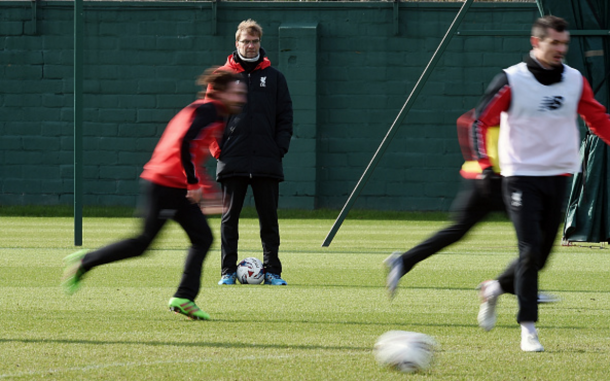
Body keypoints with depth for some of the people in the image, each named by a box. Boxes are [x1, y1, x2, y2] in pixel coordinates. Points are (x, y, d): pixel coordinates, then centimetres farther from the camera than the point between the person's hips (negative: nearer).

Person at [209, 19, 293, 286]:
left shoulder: (274, 77, 11)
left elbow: (285, 116, 11)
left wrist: (280, 148, -1)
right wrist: (217, 148, -3)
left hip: (267, 161, 1)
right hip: (232, 161, -1)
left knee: (269, 218, 3)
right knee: (229, 217, 0)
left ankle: (272, 271, 8)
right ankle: (228, 271, 3)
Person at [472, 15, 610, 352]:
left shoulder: (575, 81, 5)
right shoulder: (511, 81, -7)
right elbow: (481, 121, -2)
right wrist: (485, 165, -11)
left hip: (558, 176, 5)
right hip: (521, 176, -5)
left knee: (541, 254, 7)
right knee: (530, 250, -13)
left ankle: (495, 288, 35)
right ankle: (528, 327, -7)